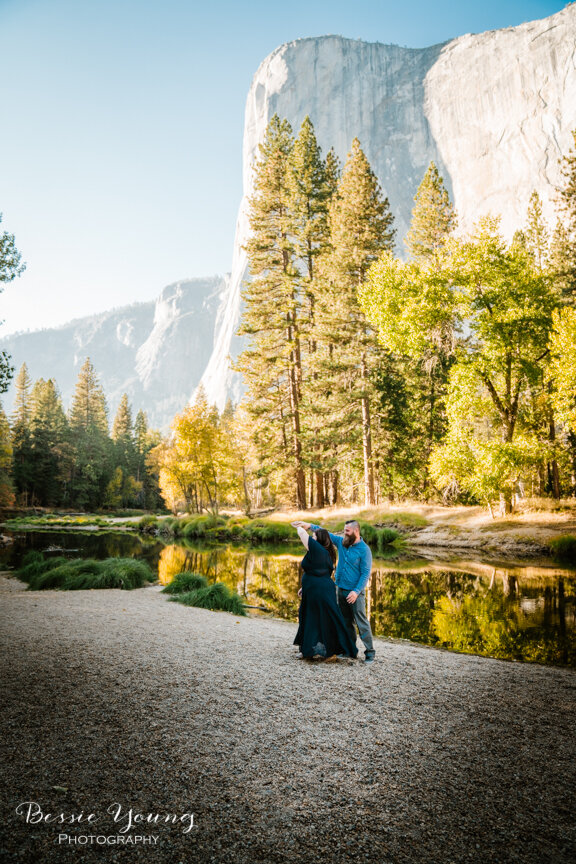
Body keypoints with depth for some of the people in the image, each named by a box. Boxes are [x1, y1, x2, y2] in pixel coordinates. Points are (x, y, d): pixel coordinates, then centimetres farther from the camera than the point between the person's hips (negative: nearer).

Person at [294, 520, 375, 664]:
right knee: (346, 621, 13)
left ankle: (369, 652, 2)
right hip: (340, 589, 7)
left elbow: (365, 573, -15)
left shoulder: (364, 549, -13)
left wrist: (356, 591, -21)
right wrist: (310, 525, 5)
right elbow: (326, 533, 15)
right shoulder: (341, 542, 6)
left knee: (361, 622, -6)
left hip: (355, 592, -7)